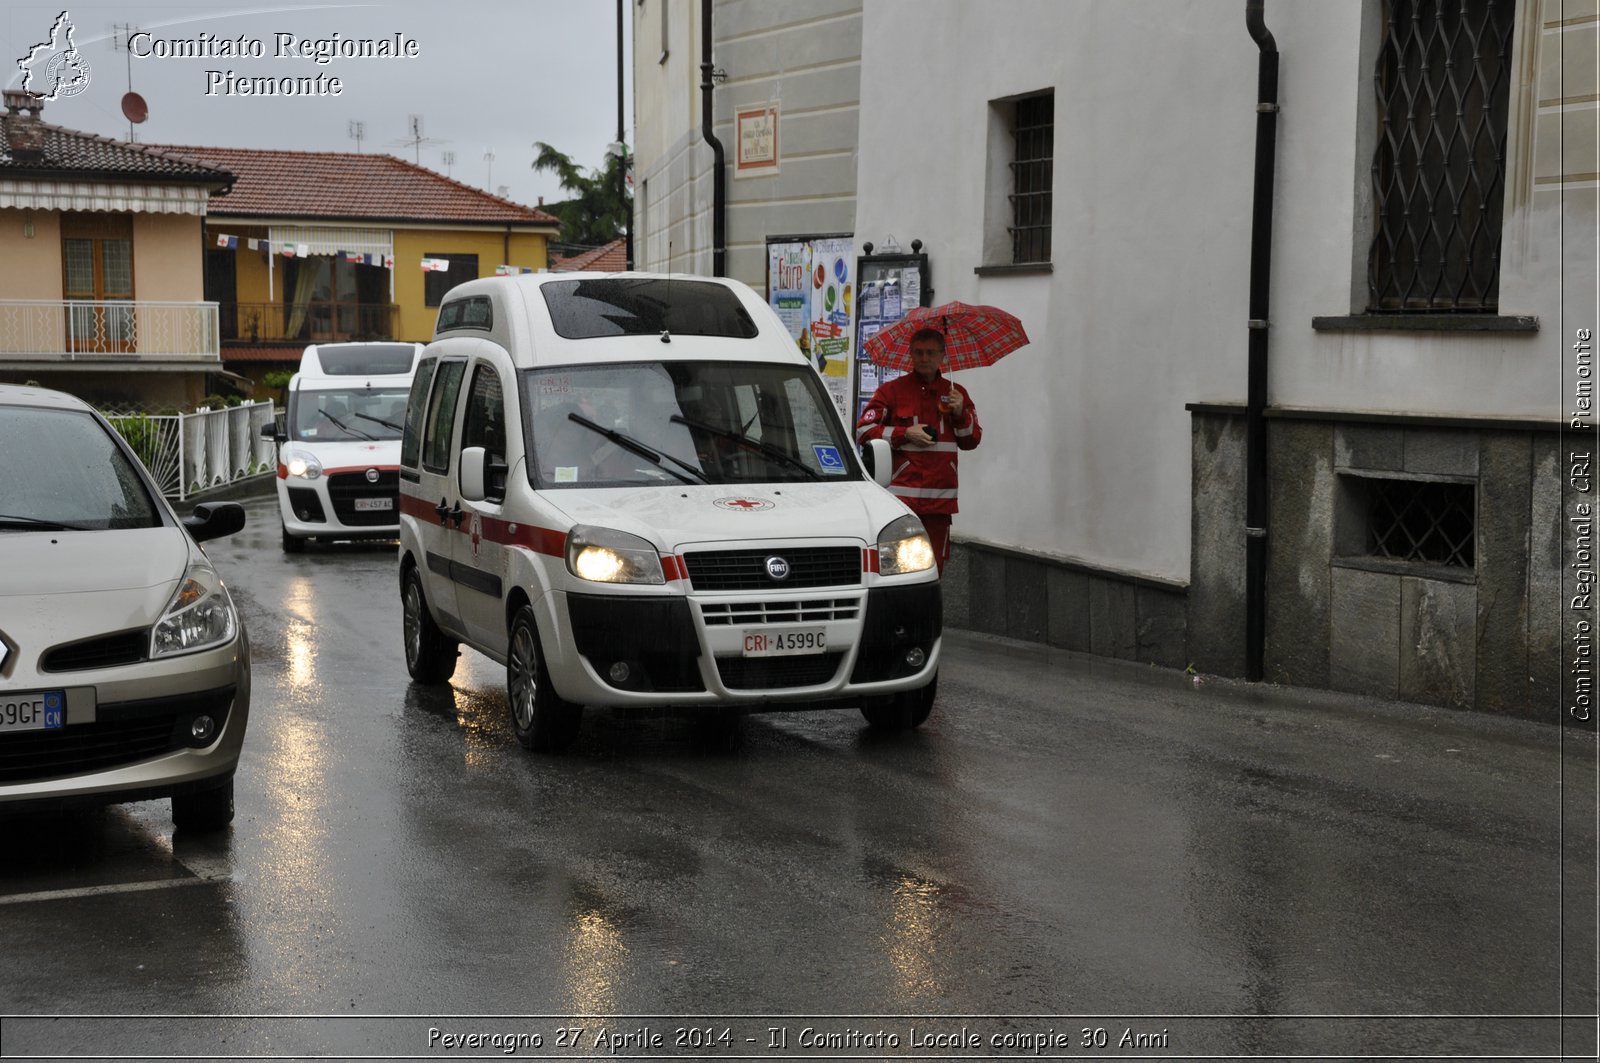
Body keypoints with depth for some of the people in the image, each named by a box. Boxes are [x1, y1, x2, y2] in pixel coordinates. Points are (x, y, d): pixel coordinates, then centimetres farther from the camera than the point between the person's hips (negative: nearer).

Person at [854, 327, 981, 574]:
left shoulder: (956, 394, 17)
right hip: (901, 495, -4)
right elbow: (863, 431, 0)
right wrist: (905, 433, -8)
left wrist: (961, 414, -1)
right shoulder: (892, 390, 5)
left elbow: (972, 441, 18)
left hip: (940, 498, 4)